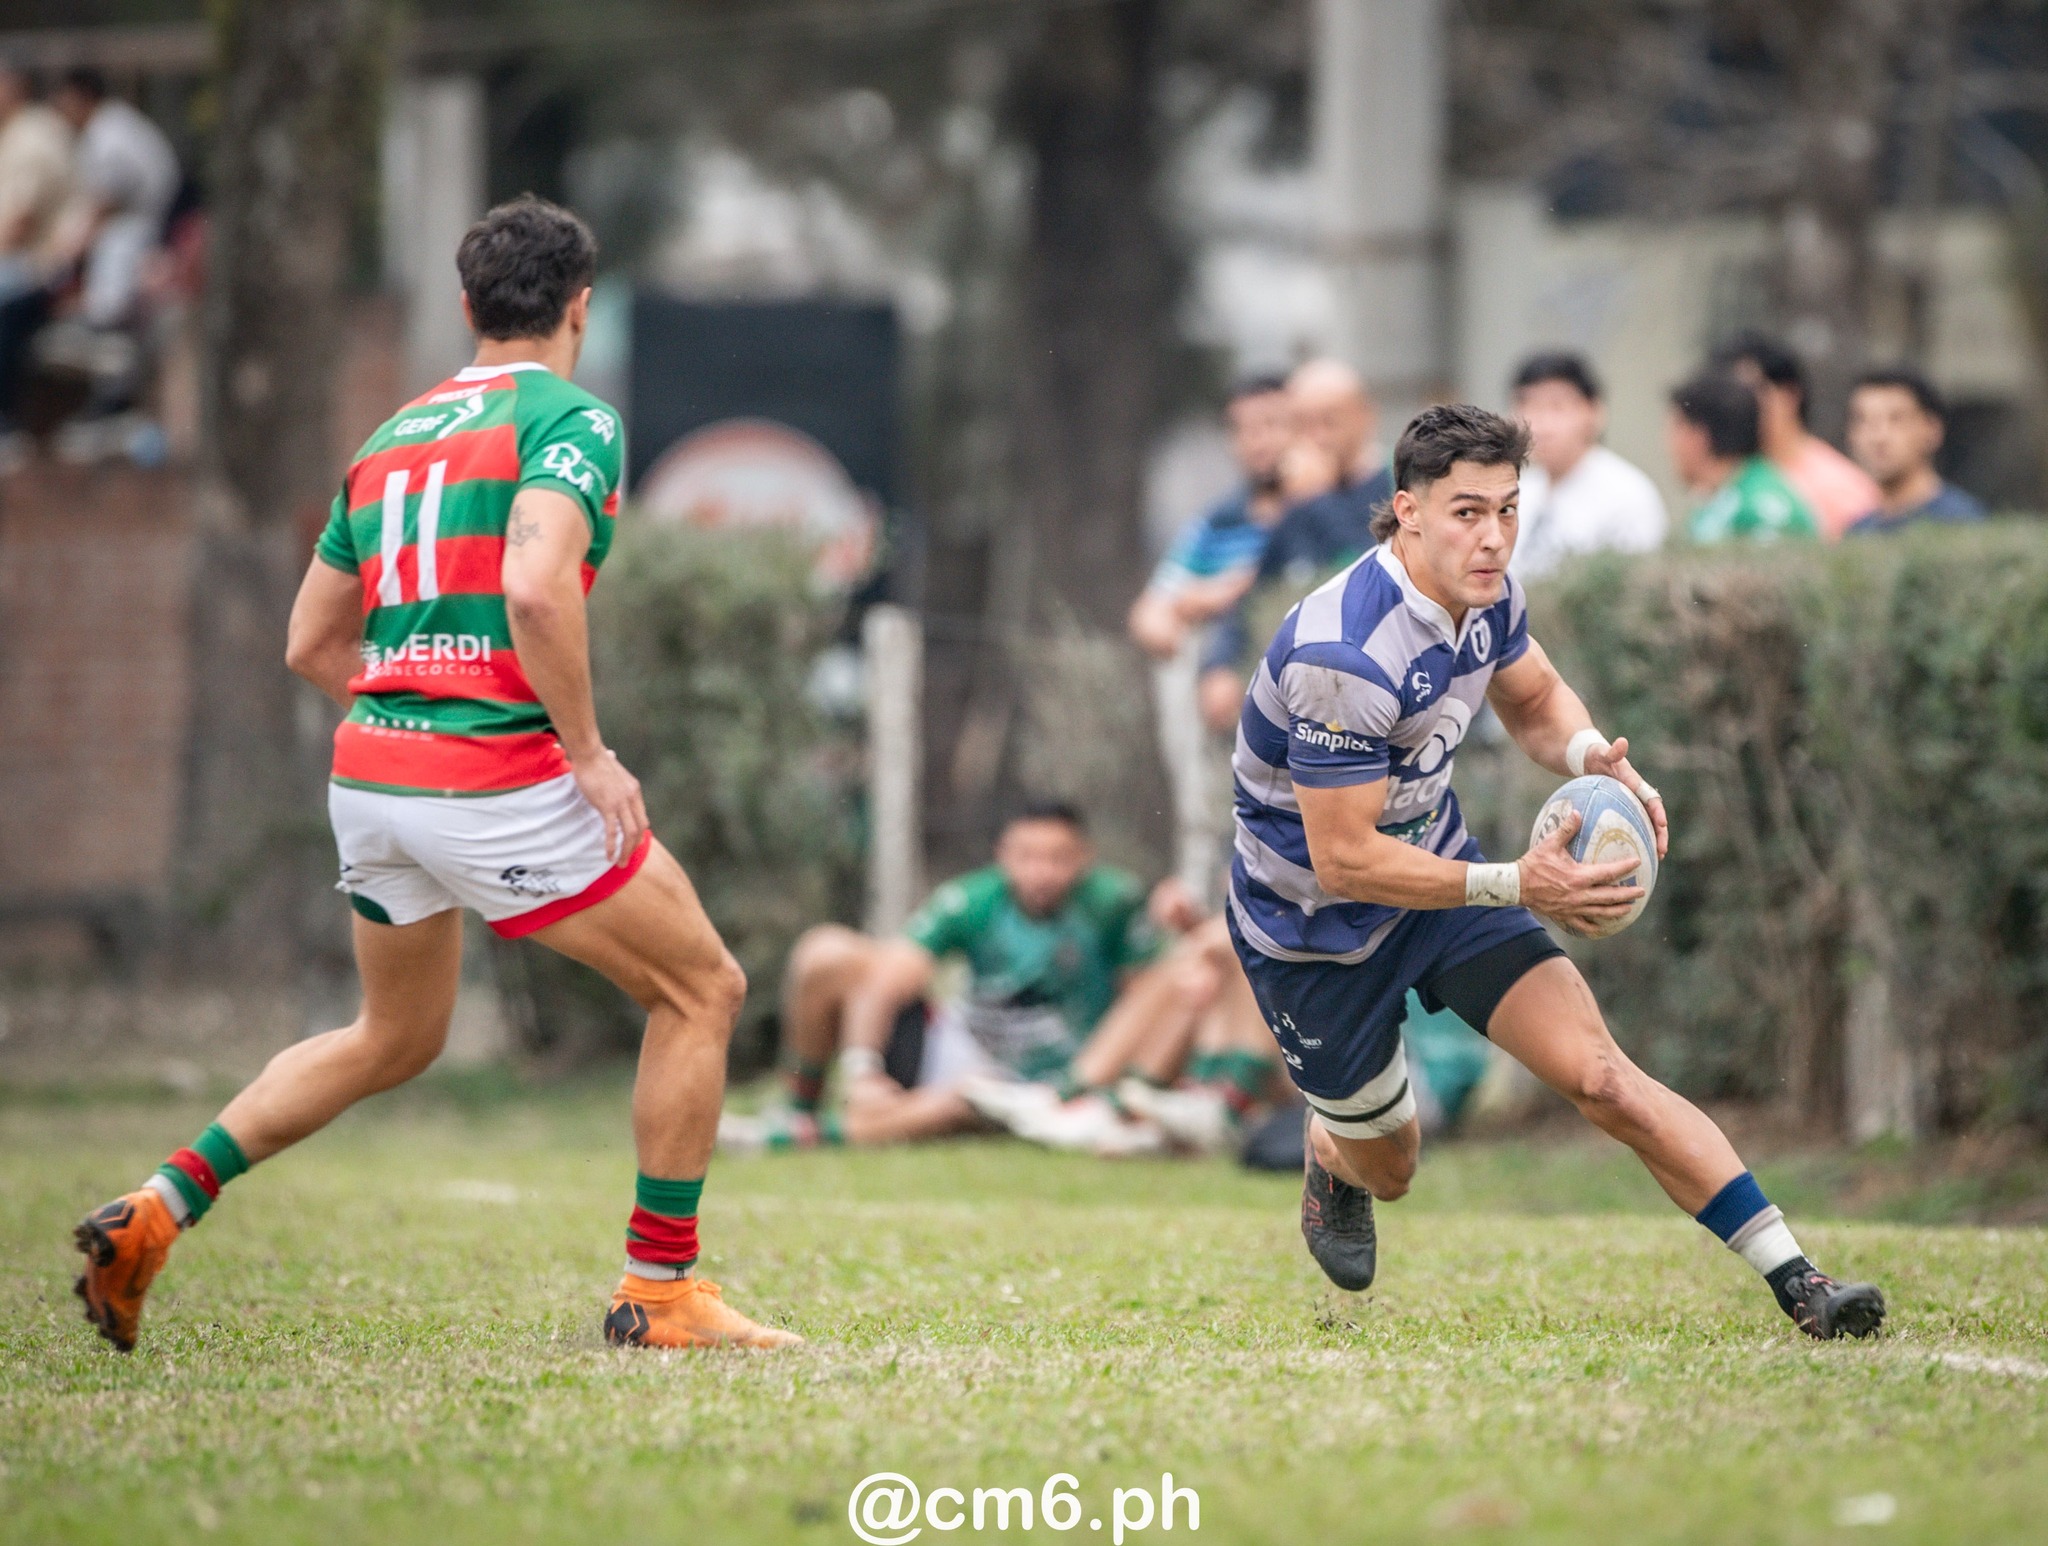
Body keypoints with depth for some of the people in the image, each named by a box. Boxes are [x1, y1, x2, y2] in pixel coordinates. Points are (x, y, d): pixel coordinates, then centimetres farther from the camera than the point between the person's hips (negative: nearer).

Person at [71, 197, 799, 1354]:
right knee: (703, 991, 7)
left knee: (395, 1038, 27)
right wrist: (589, 754, -16)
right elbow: (538, 587, -24)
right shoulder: (570, 417, -7)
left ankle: (156, 1210, 16)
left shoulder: (394, 438, 16)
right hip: (499, 786, -8)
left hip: (370, 778, 8)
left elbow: (312, 643, 18)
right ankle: (659, 1291, 7)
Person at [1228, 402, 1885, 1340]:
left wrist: (1589, 754, -12)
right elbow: (1343, 857, -31)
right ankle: (1331, 1157, 54)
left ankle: (1795, 1282, -22)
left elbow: (1533, 698, 12)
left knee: (1599, 1075, -15)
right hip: (1315, 927, -5)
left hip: (1438, 871, 5)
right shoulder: (1345, 657, -34)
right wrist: (1515, 886, -35)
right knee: (1387, 1165, 13)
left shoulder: (1483, 594, -9)